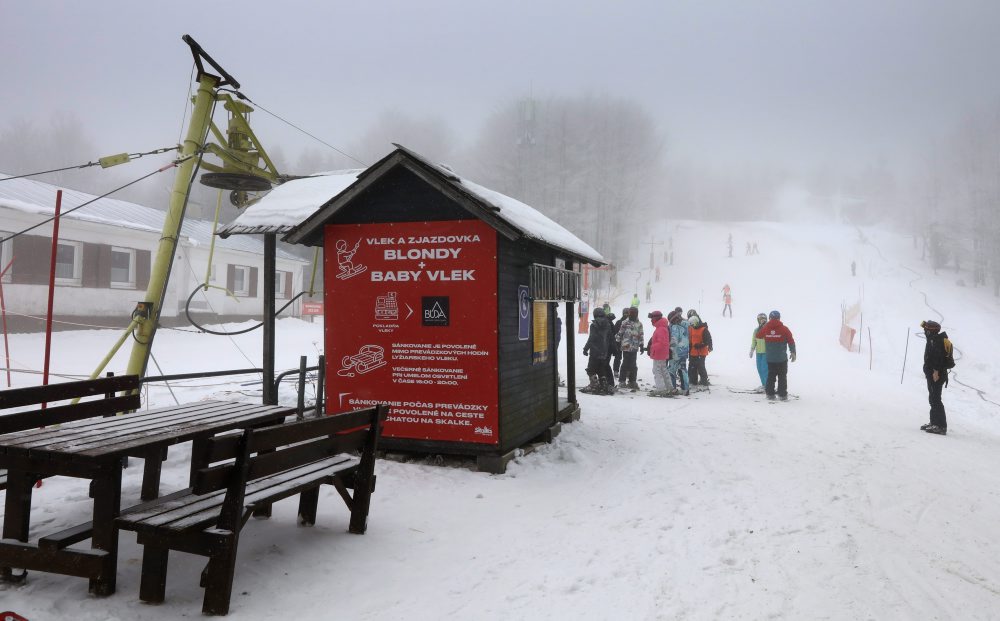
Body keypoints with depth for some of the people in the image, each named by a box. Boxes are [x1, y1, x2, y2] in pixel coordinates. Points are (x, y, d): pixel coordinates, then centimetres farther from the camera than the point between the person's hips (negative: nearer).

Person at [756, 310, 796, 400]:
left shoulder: (765, 328, -1)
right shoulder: (784, 329, -8)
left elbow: (758, 336, 17)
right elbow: (791, 341, -4)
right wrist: (793, 353, 7)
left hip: (770, 358, 3)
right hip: (782, 358, -3)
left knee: (771, 376, 13)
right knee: (782, 377, 5)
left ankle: (770, 394, 12)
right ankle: (782, 395, 4)